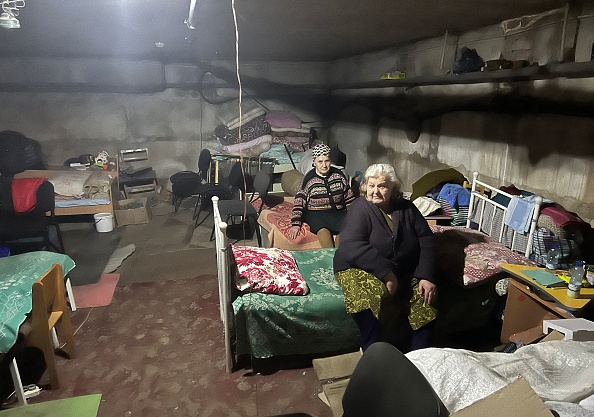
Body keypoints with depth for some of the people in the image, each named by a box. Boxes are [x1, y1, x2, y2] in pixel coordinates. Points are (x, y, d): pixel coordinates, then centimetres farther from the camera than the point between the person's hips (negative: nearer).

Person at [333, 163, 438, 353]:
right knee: (375, 295, -35)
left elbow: (426, 241, 1)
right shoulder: (360, 209, -10)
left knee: (426, 296, -19)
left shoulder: (407, 208, 5)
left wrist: (426, 277, -14)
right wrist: (386, 273, -29)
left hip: (404, 273, 5)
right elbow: (352, 247, -24)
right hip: (360, 269, -5)